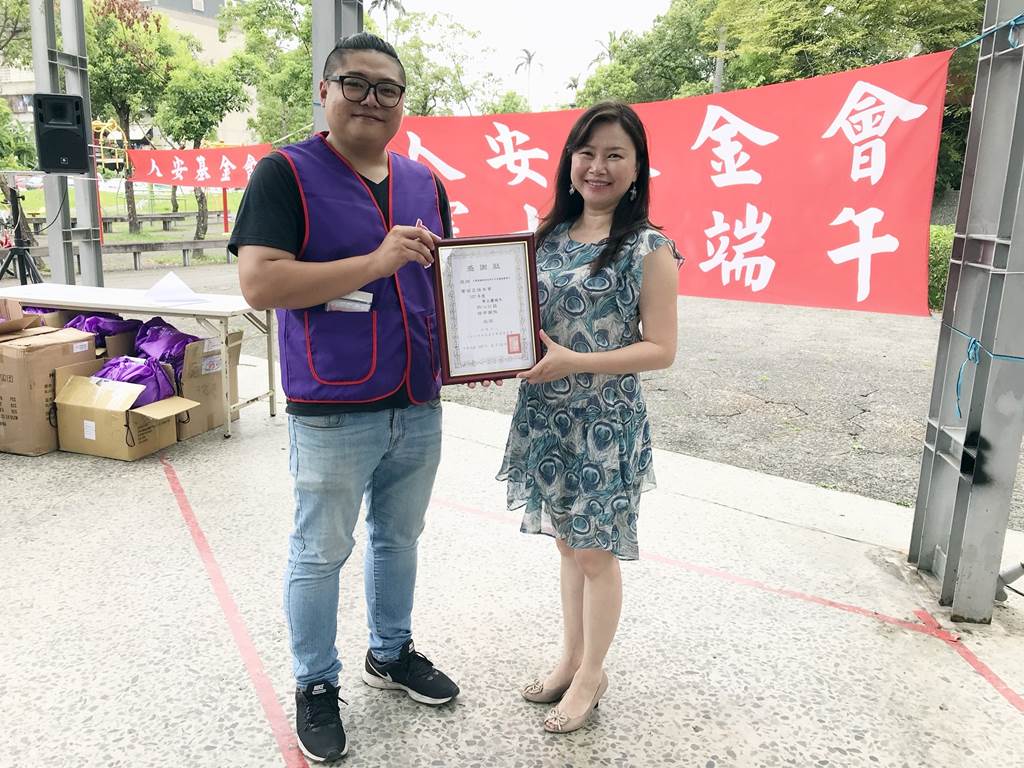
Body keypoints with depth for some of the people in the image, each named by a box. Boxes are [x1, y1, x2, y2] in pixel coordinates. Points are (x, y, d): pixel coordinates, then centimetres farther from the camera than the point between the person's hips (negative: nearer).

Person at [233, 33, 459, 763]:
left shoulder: (425, 182, 9)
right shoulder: (286, 173, -8)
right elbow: (259, 283, -19)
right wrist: (376, 261, -23)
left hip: (418, 407, 6)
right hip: (333, 413, -5)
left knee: (399, 539, 20)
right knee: (320, 554, 10)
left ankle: (391, 653, 42)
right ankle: (316, 686, 31)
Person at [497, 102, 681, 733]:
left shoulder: (649, 248, -11)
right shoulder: (551, 235, 7)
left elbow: (661, 349, -14)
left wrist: (573, 362, -22)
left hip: (605, 422, -5)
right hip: (547, 414, 6)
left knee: (595, 552, 8)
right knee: (568, 541, 18)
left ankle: (591, 674, 30)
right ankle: (571, 659, 37)